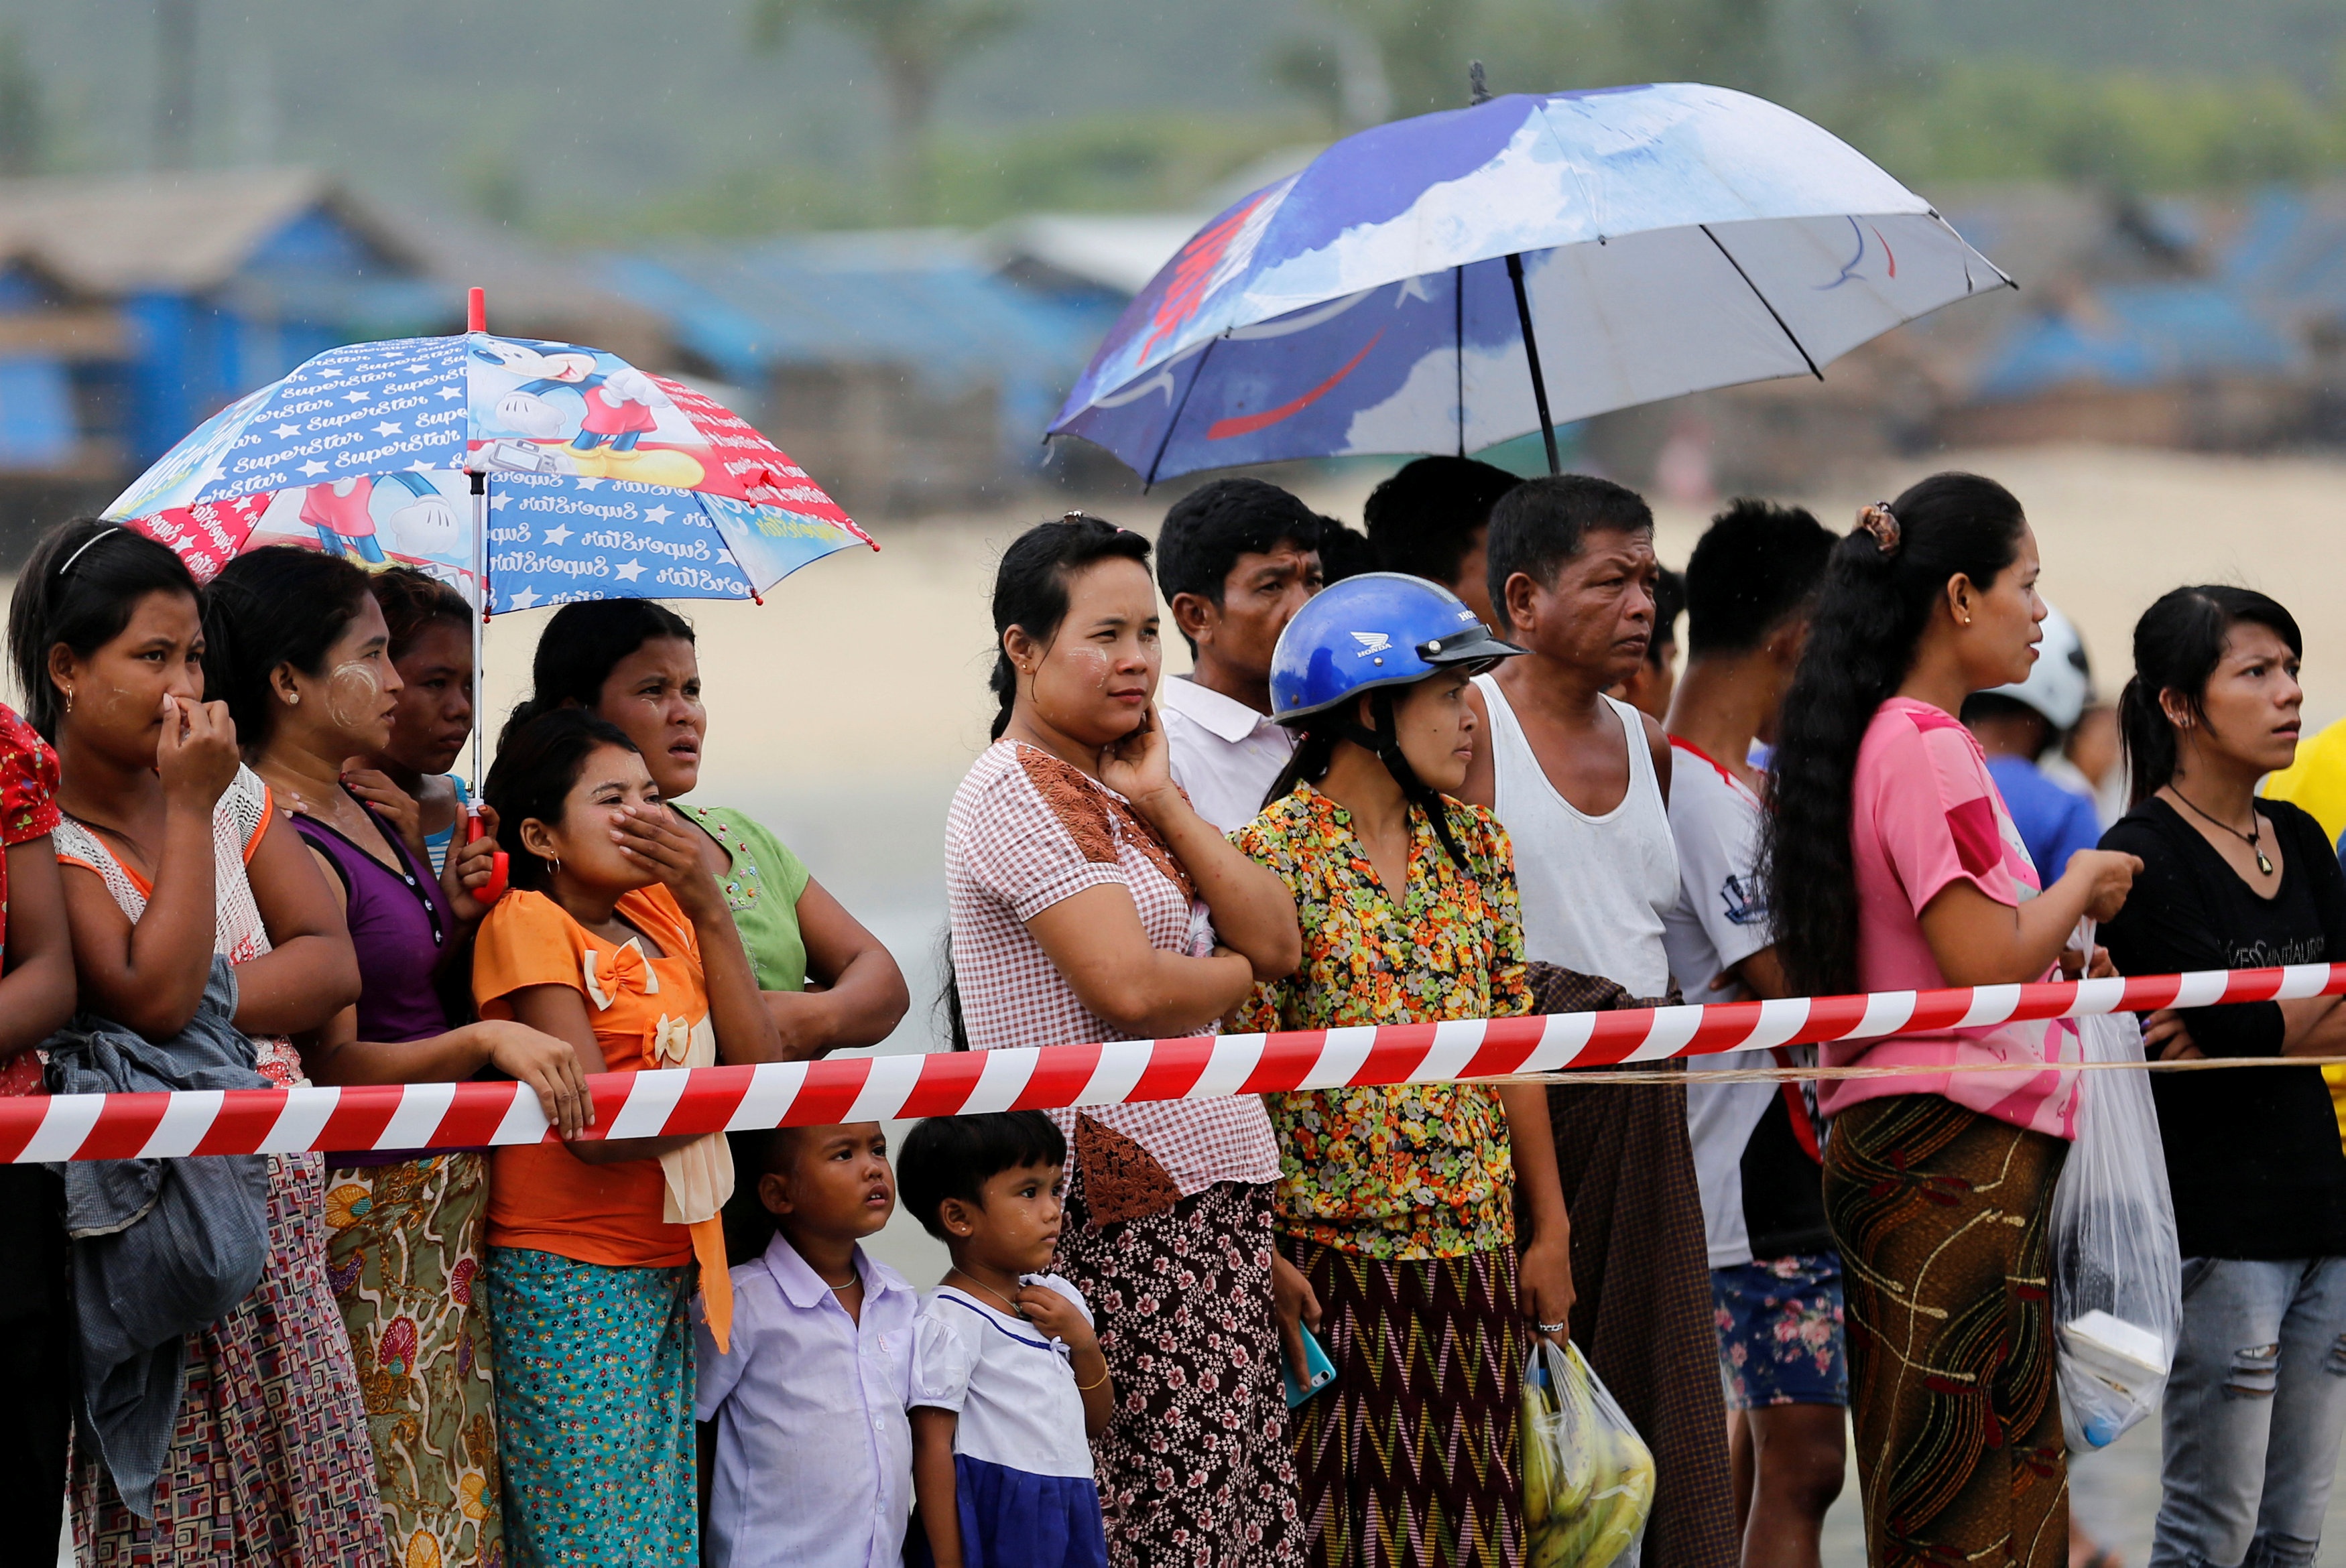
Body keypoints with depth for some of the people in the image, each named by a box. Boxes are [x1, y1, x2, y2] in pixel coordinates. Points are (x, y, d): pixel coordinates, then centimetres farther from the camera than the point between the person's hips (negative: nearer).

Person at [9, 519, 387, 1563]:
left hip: (281, 1224, 6)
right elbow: (153, 995, -21)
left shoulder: (232, 794, 10)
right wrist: (188, 810, -16)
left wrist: (201, 1003, -14)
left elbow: (332, 965, 3)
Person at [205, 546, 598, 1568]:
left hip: (443, 1204, 9)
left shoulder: (362, 812, 12)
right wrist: (486, 1041, -30)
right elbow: (334, 1062, -20)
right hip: (364, 1211, -9)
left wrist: (455, 922, 5)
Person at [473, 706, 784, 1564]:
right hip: (569, 1277, -7)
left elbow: (755, 1060, 0)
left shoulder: (662, 910, 11)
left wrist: (706, 907, -6)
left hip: (671, 1265, 7)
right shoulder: (528, 921, -10)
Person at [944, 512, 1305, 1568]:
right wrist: (1237, 971, 1)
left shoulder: (1124, 785, 19)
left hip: (1208, 1199, 9)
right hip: (1116, 1213, -9)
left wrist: (1163, 806, 0)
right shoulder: (1016, 795, -9)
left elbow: (1277, 939, 9)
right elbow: (1132, 989, -19)